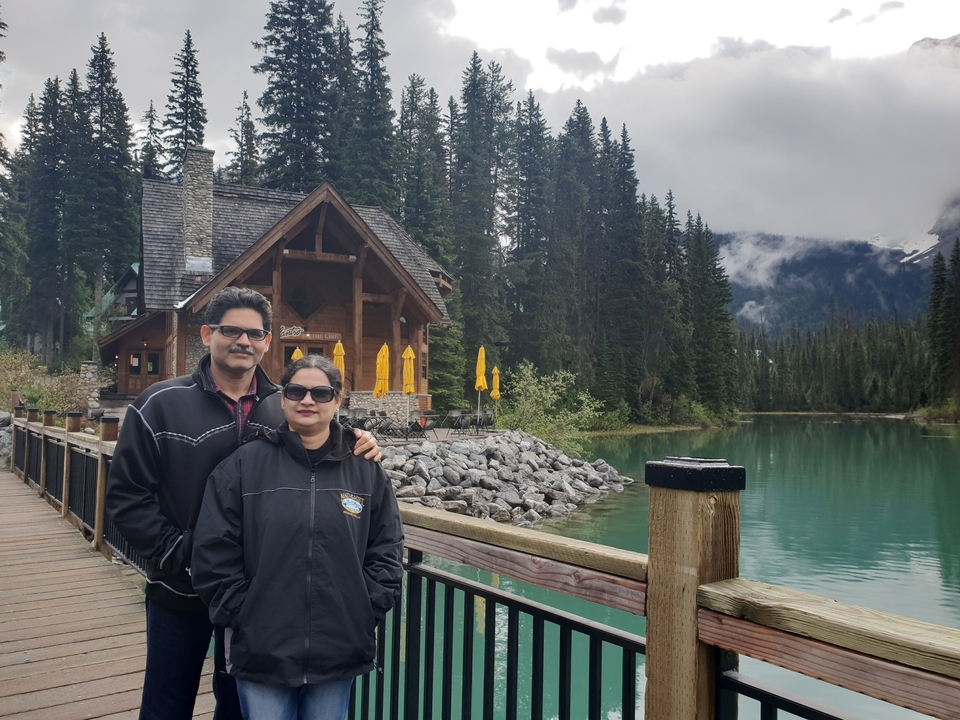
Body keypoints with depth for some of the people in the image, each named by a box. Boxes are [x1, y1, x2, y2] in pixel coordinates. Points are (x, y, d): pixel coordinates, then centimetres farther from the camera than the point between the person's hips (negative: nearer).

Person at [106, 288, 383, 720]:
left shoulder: (286, 409, 0)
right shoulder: (161, 405, -8)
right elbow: (126, 496, -8)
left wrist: (360, 454, -15)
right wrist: (179, 554, -16)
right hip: (181, 592, -2)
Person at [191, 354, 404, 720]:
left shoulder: (366, 470, 3)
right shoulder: (243, 465, -2)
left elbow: (386, 551, 6)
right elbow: (214, 552, -3)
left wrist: (365, 612, -2)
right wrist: (241, 616, -6)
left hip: (339, 656, 2)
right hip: (261, 652, -1)